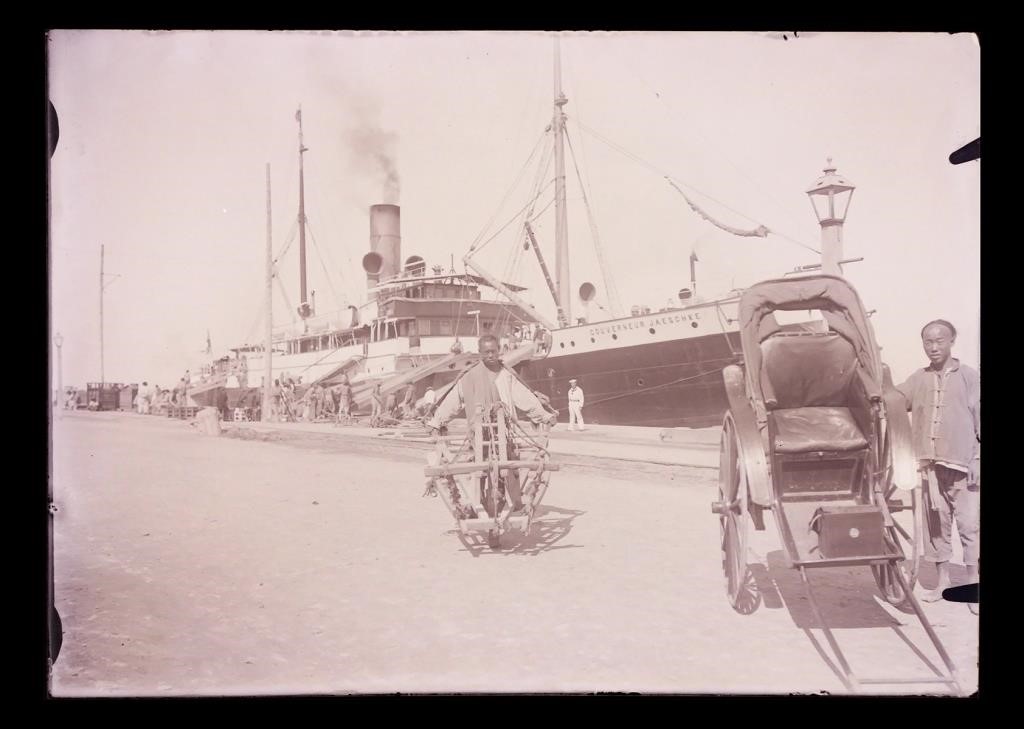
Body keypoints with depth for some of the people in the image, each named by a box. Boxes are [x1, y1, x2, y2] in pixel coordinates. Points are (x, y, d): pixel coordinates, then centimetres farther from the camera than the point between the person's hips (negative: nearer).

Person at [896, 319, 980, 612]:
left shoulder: (969, 377, 1)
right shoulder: (918, 379, 9)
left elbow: (980, 421, -1)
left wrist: (978, 460, -7)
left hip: (963, 464, -3)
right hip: (930, 464, 3)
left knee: (969, 525, -2)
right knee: (936, 524, 10)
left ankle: (973, 585, 4)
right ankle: (943, 580, 21)